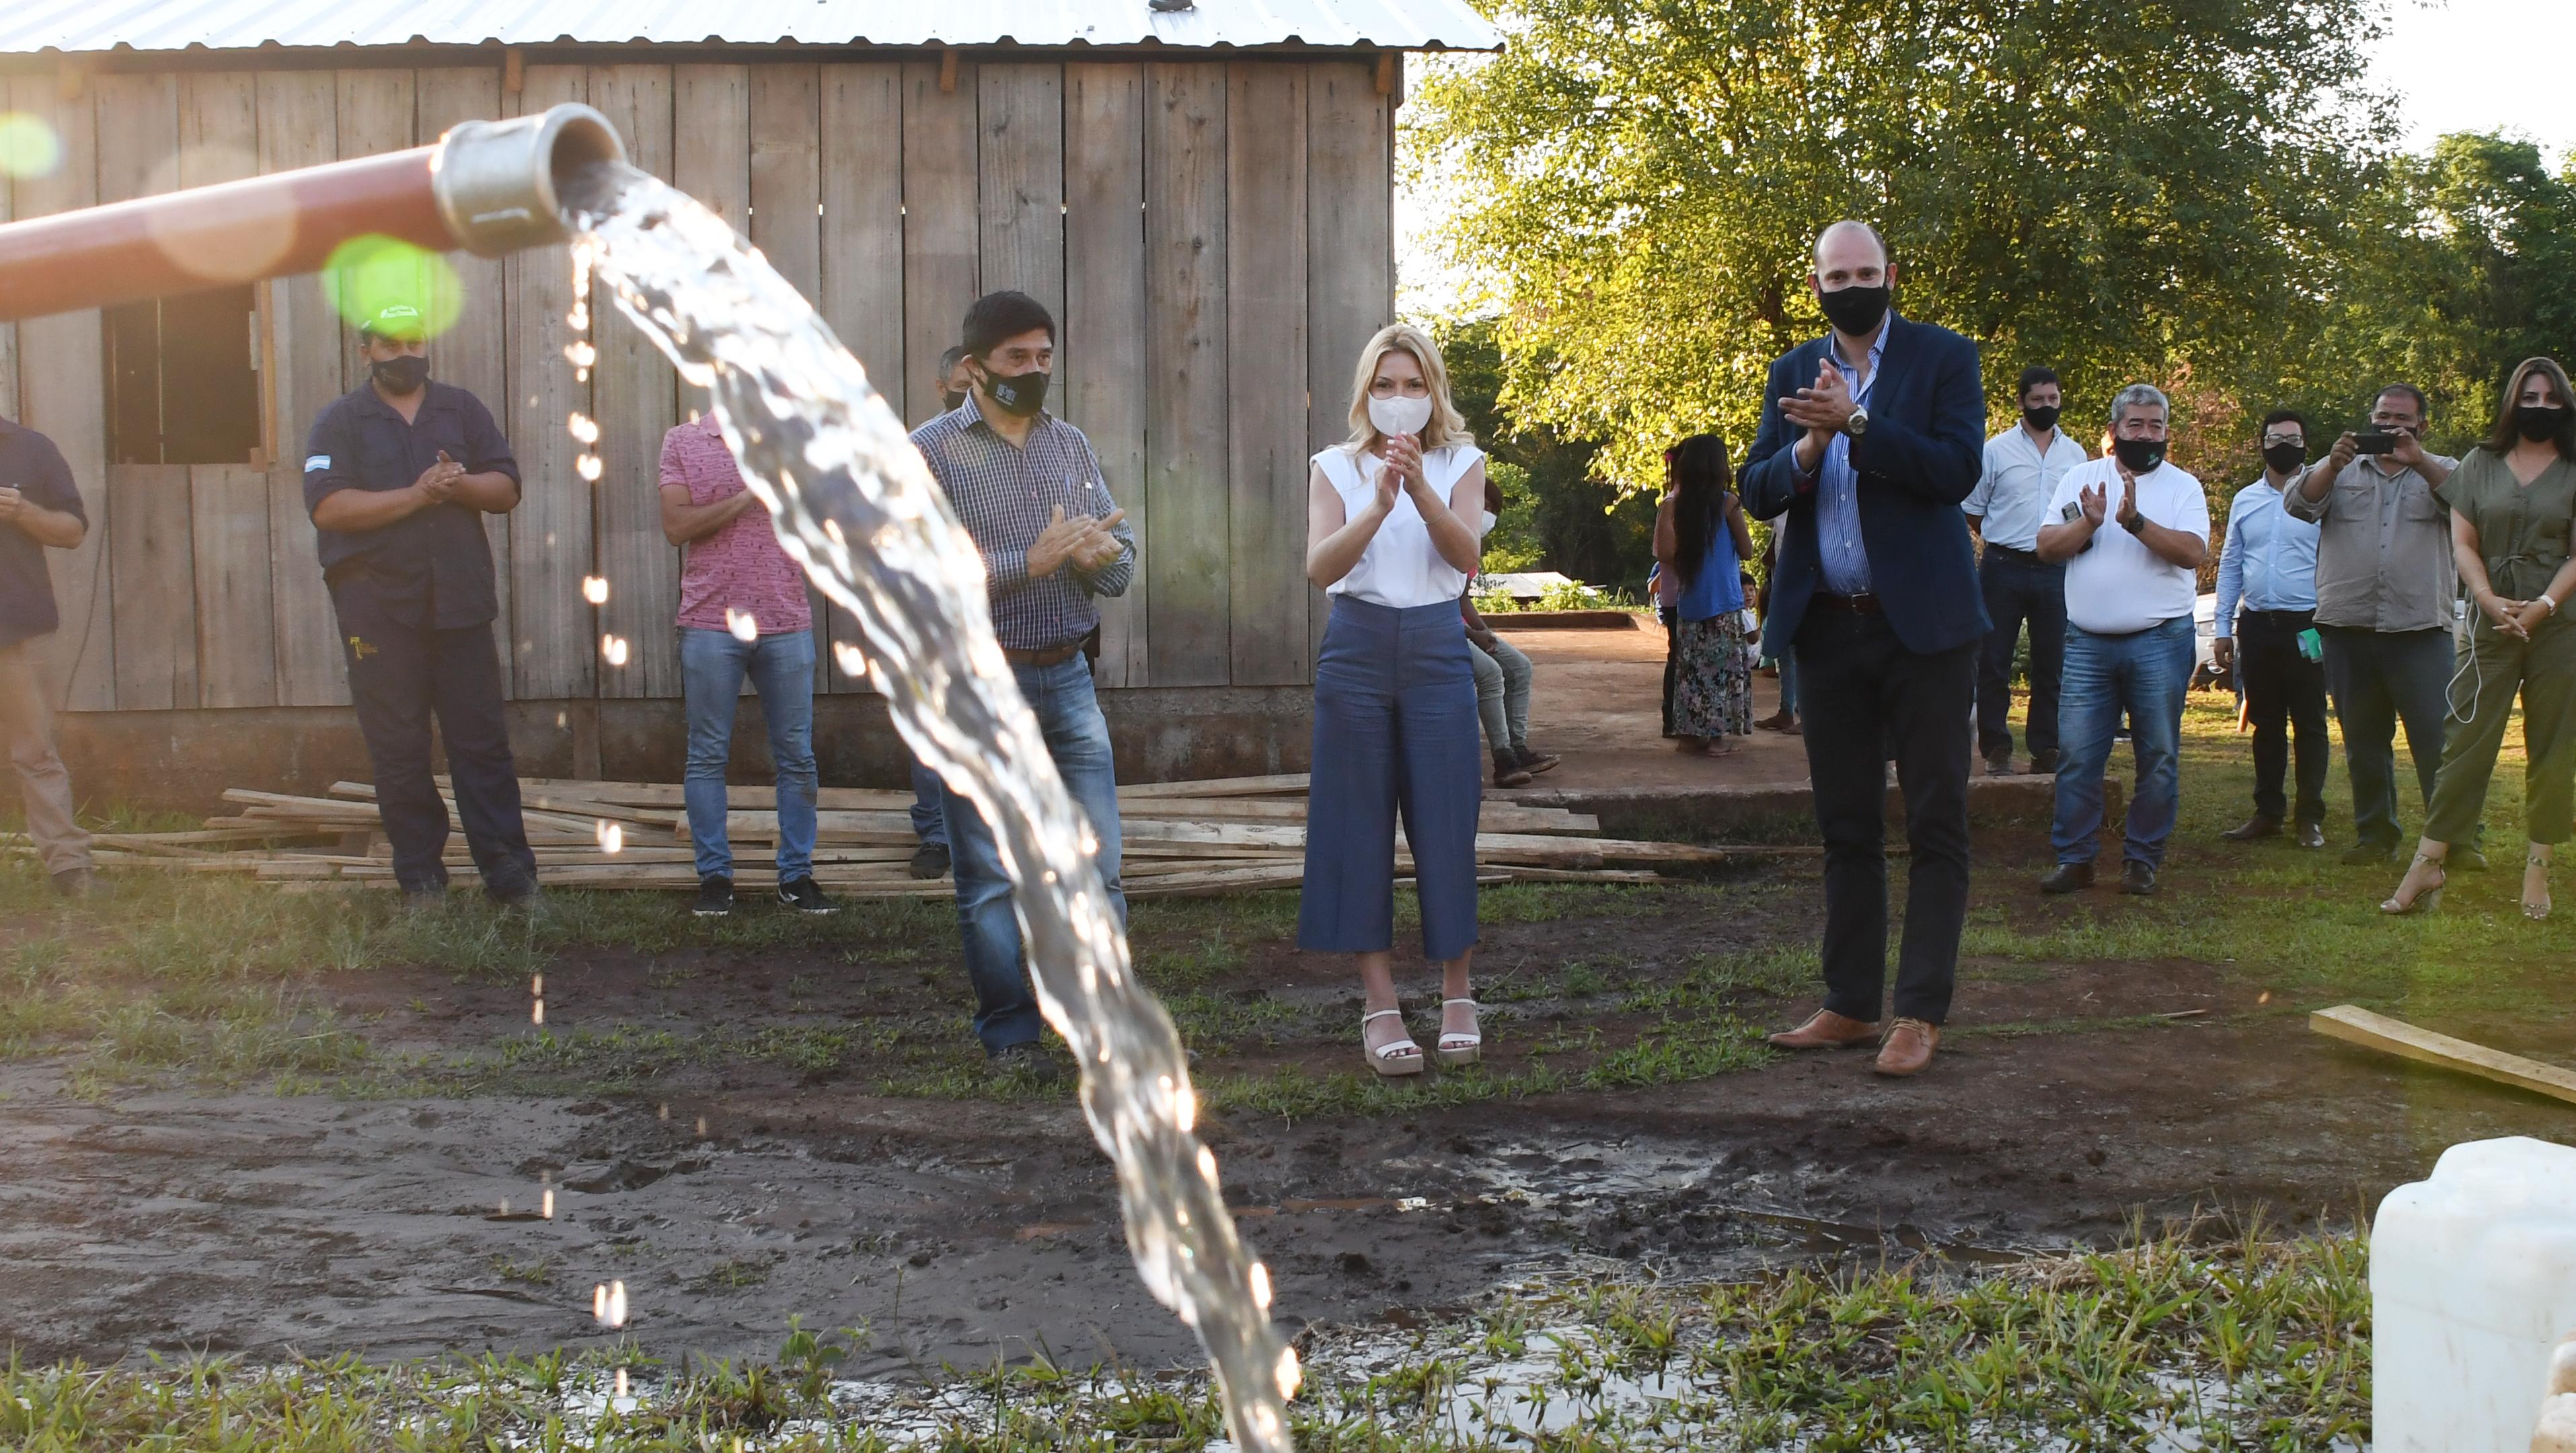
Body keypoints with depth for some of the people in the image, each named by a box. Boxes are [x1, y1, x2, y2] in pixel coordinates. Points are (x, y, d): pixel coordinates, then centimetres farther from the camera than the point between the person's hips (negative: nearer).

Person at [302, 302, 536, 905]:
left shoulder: (462, 410, 13)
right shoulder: (341, 421, 4)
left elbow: (506, 488, 8)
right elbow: (328, 508, -10)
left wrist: (460, 484, -13)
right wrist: (416, 495, -15)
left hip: (460, 602, 2)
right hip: (378, 607, -1)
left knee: (482, 741, 0)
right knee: (399, 752, 3)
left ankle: (510, 874, 1)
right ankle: (420, 879, 11)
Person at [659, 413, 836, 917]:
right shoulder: (683, 442, 4)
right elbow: (676, 525, -7)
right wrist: (746, 497, -13)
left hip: (787, 623, 2)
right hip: (711, 622, -2)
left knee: (796, 756, 4)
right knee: (708, 755, 3)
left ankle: (796, 874, 14)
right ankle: (714, 874, 13)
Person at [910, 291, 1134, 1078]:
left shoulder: (1071, 446, 11)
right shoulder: (930, 451, -4)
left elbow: (1121, 568, 9)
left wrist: (1100, 555, -15)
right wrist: (1030, 562, -21)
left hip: (1066, 679, 4)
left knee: (1097, 867, 4)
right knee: (991, 880, 3)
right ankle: (1010, 1035, 14)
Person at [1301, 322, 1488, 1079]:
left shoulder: (1460, 463, 7)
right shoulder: (1336, 468, 7)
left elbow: (1465, 554, -10)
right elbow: (1320, 567, -8)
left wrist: (1420, 489, -25)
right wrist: (1379, 503, -23)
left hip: (1437, 647, 0)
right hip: (1357, 647, 0)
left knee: (1445, 822, 0)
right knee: (1361, 825, 0)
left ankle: (1456, 996, 13)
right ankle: (1380, 1006, 5)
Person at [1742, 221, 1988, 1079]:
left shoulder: (1944, 358, -1)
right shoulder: (1794, 373, 11)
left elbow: (1958, 468, -14)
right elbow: (1757, 492, 4)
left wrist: (1856, 423, -20)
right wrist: (1806, 450, -15)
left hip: (1921, 622, -4)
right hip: (1827, 626, 4)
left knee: (1935, 827, -1)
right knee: (1846, 828, 11)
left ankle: (1921, 1014, 4)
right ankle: (1850, 1006, 18)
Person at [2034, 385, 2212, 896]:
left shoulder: (2182, 486, 3)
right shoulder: (2081, 478, 10)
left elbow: (2193, 552, -12)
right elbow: (2047, 547, 2)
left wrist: (2136, 521, -20)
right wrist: (2089, 523, -14)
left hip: (2160, 643, -1)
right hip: (2088, 643, 1)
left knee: (2158, 757, 3)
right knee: (2076, 756, -1)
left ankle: (2142, 860, 13)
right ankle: (2073, 859, 6)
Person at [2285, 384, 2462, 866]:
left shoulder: (2440, 471, 11)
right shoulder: (2342, 469, 13)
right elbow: (2299, 505, -2)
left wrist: (2417, 461, -21)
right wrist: (2333, 465, -20)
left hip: (2421, 630, -2)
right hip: (2348, 629, 2)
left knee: (2438, 741, -8)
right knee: (2363, 744, 10)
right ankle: (2376, 836, 19)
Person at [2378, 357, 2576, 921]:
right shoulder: (2480, 465, 8)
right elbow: (2462, 543, 4)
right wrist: (2490, 602, -11)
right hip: (2492, 626, 1)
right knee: (2466, 743, -3)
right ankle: (2427, 866, -2)